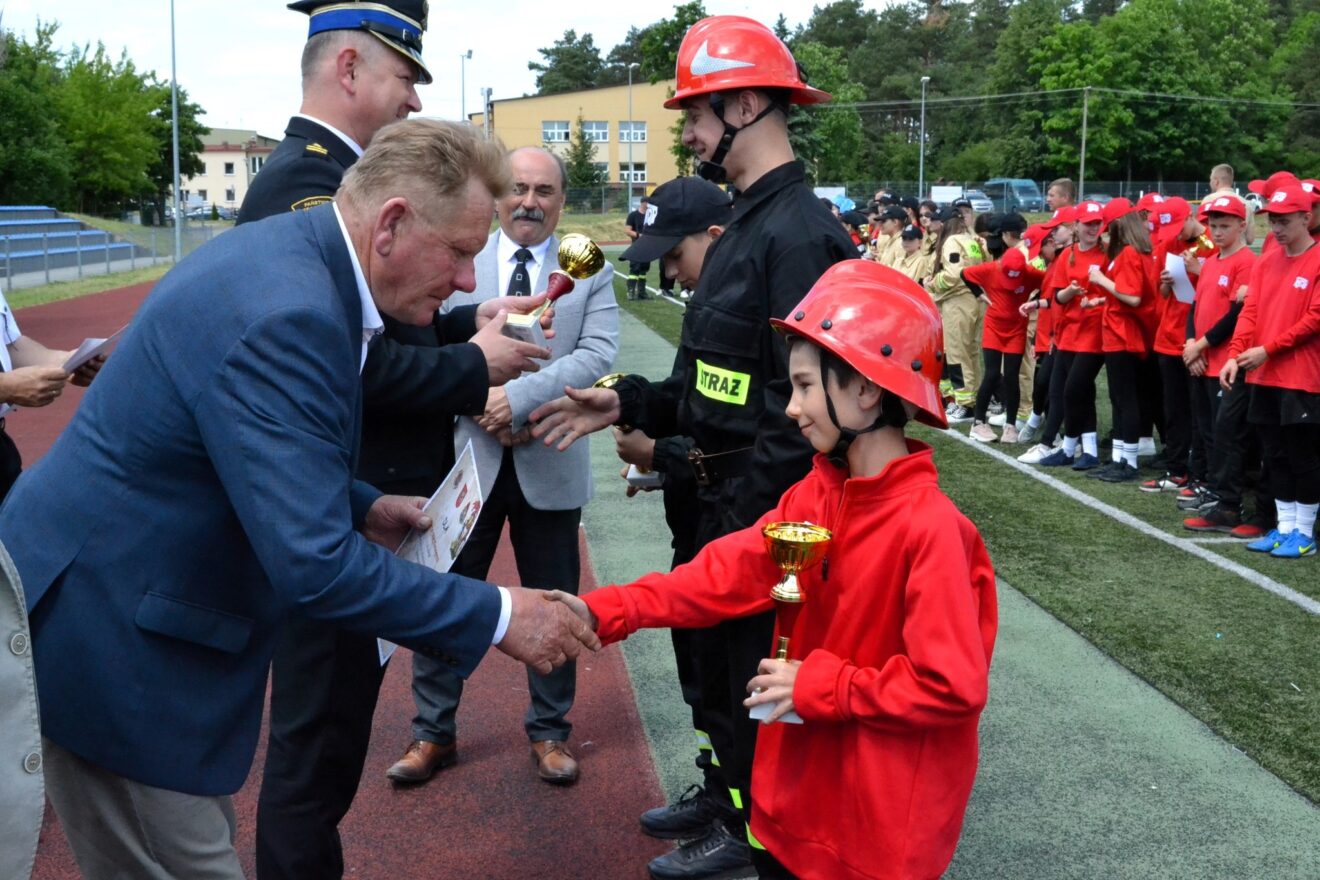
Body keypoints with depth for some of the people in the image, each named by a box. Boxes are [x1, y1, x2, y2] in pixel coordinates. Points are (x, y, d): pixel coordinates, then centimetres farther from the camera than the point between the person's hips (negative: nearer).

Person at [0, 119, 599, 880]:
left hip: (131, 599, 10)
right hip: (102, 634, -10)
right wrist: (499, 616, -23)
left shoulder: (287, 253, 3)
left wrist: (361, 507, 7)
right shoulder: (284, 312, -28)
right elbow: (314, 565, -31)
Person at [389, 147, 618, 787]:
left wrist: (519, 397, -21)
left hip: (550, 464, 0)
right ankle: (433, 733, 24)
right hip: (467, 456, 0)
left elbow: (597, 355, -12)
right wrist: (480, 400, -16)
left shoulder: (591, 273, 1)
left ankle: (549, 730, 29)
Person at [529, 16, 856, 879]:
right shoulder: (747, 225, 12)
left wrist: (742, 515, -24)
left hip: (764, 514, -10)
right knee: (722, 663, 22)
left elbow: (802, 404, -26)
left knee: (759, 680, 5)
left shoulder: (800, 233, -20)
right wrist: (628, 404, 8)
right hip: (729, 501, 10)